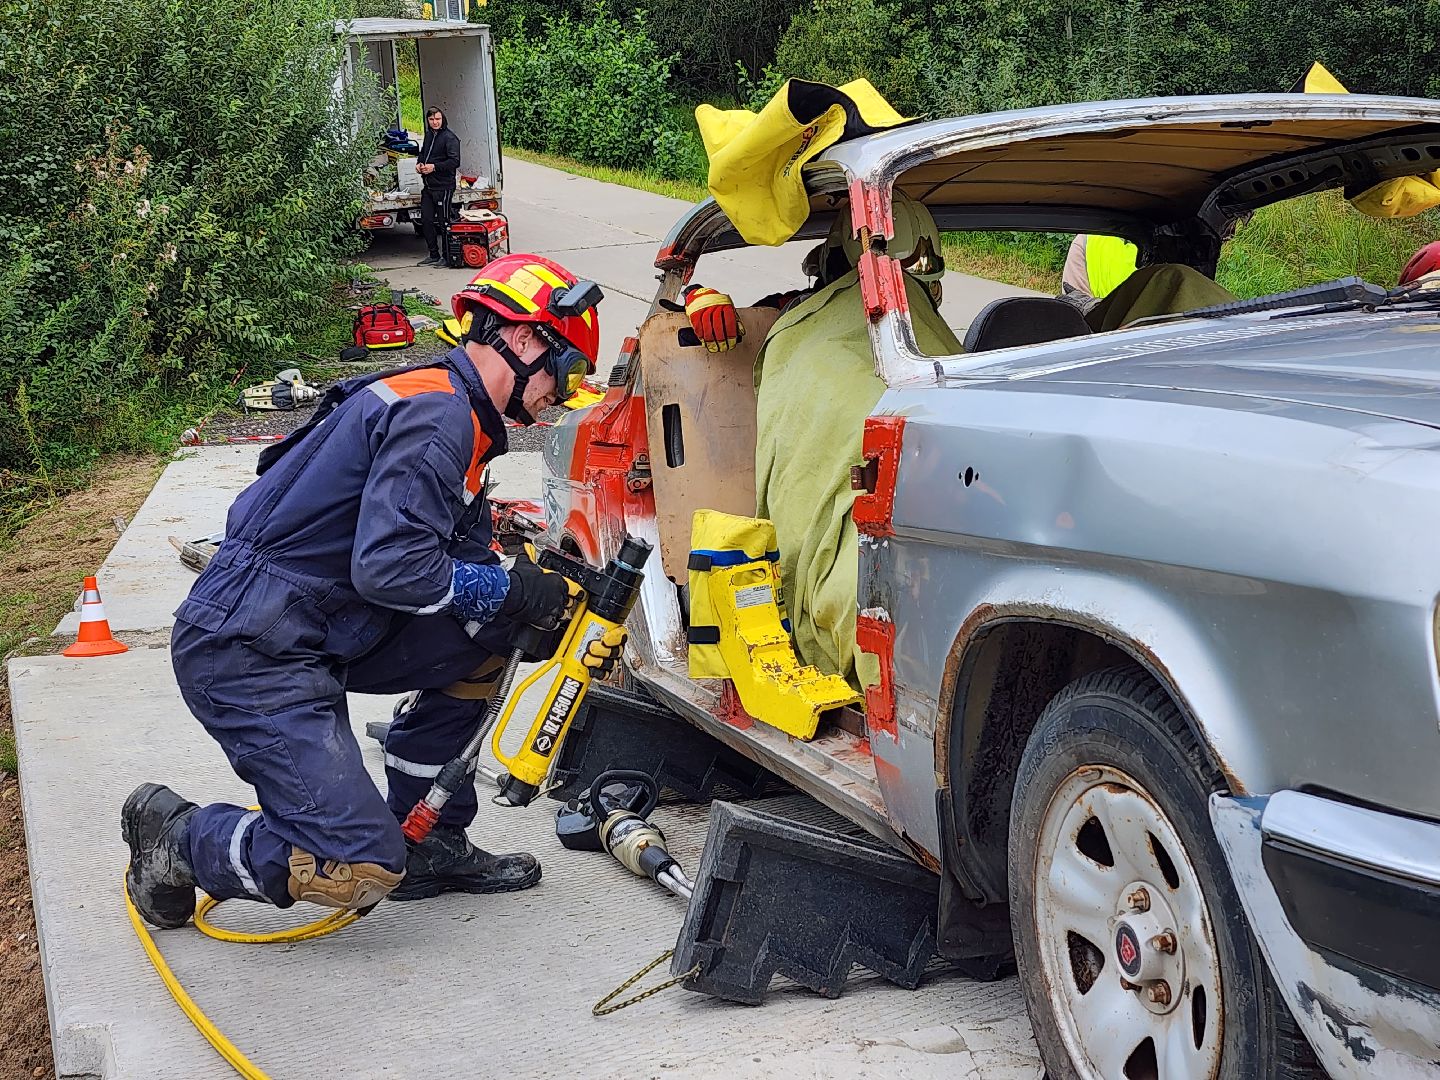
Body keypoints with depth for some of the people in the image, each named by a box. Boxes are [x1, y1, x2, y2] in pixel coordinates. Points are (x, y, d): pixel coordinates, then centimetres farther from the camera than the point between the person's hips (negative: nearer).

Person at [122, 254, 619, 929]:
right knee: (361, 870, -15)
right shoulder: (435, 413, -16)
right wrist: (512, 590, -12)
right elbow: (388, 566, -26)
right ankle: (178, 838, 7)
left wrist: (561, 625, 4)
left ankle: (427, 842, 16)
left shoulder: (458, 422, 17)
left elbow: (467, 562, 18)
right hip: (247, 653, -10)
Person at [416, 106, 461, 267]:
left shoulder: (449, 138, -11)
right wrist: (419, 164, 8)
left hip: (443, 186, -8)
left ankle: (448, 256, 6)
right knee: (426, 220, 9)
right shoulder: (428, 135, 13)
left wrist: (434, 167, -21)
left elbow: (455, 161, -18)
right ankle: (434, 255, 19)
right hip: (428, 186, 8)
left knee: (443, 222, -3)